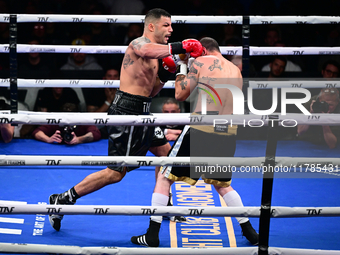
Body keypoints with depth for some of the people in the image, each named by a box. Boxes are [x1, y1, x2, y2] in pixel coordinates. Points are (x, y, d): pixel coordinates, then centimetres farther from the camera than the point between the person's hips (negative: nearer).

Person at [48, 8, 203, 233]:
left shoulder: (154, 58, 17)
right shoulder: (139, 43, -13)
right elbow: (147, 51, -40)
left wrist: (164, 75, 4)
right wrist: (180, 47, -40)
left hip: (142, 112, 10)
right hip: (127, 112, -10)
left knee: (165, 153, 18)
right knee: (116, 173, -8)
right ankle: (63, 200, -1)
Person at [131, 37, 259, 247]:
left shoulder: (202, 62, -1)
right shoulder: (236, 71, 16)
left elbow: (180, 95, 1)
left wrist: (181, 72, 18)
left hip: (201, 130, -5)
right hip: (228, 133, 5)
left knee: (165, 178, 8)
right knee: (223, 184, 26)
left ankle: (152, 235, 2)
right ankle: (249, 232, 20)